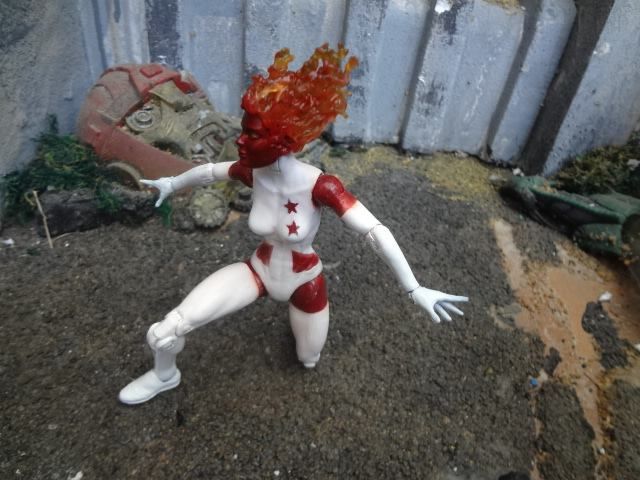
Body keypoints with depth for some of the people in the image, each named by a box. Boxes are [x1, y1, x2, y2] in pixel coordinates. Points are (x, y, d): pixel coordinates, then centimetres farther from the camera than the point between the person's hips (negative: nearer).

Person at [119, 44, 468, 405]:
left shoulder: (319, 185, -32)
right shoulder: (253, 172, -19)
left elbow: (376, 232, -34)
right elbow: (210, 171, 1)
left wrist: (416, 290, -38)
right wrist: (172, 184, 20)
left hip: (304, 282, -2)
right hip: (258, 271, 2)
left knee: (309, 361, 23)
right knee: (167, 330, -12)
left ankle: (304, 312, 54)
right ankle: (165, 376, 25)